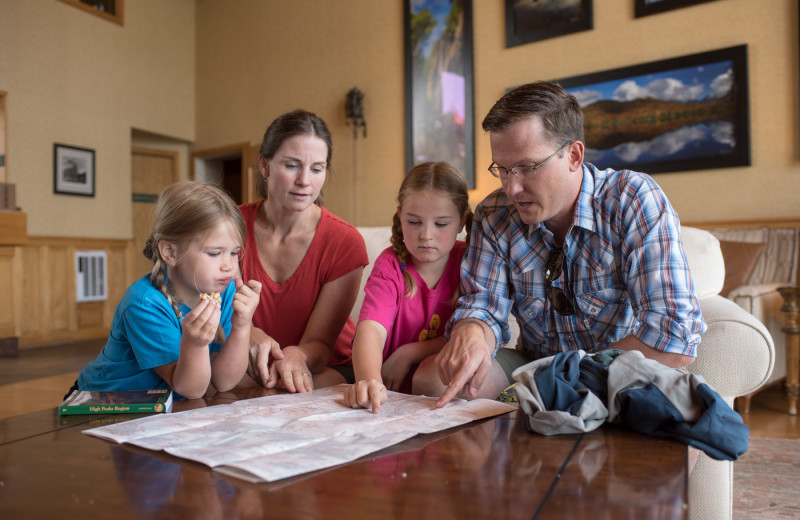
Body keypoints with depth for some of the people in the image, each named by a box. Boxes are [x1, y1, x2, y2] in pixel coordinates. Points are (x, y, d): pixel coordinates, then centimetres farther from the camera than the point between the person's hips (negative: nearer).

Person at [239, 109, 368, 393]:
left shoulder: (345, 242, -15)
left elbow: (320, 344, -13)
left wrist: (294, 356, -37)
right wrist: (248, 335, -34)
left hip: (327, 370, -2)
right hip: (251, 371, 2)